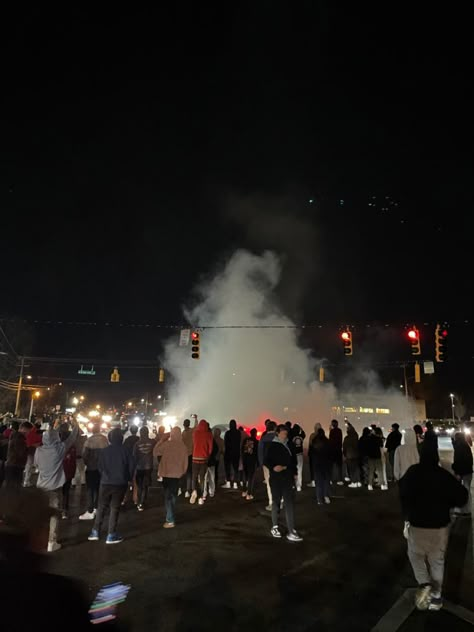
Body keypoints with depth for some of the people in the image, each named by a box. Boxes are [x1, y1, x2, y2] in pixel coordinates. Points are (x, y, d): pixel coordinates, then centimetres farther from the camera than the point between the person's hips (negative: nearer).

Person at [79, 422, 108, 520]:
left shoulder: (90, 439, -16)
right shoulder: (105, 439, -3)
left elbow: (85, 454, -15)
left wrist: (86, 463, 4)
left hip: (91, 467, -5)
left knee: (90, 489, 2)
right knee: (98, 488, 16)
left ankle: (90, 512, 4)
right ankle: (96, 508, 24)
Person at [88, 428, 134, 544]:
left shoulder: (104, 451, -4)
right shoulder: (126, 451, -7)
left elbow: (100, 467, -1)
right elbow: (132, 467, -5)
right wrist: (127, 479, 12)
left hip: (106, 482, 1)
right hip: (120, 483, -1)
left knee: (101, 507, 15)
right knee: (115, 508, 6)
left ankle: (95, 532, 17)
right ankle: (111, 535, 7)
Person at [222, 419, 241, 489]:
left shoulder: (228, 433, -13)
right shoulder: (238, 433, -3)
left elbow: (225, 443, -8)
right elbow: (239, 442, 4)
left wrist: (225, 450, 5)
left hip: (228, 452, -3)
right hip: (237, 452, 3)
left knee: (227, 467, 7)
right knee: (235, 467, 9)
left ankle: (228, 483, 3)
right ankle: (235, 483, 6)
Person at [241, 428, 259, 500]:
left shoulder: (245, 440, -1)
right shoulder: (256, 442, -10)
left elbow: (242, 450, 5)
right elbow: (257, 452, -4)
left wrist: (243, 459, 14)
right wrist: (258, 462, 6)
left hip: (245, 459, 4)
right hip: (253, 461, -4)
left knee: (245, 476, 19)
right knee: (251, 477, 2)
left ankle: (244, 492, 26)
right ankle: (249, 494, 0)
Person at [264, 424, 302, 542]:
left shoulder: (289, 445, 5)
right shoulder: (272, 446, -6)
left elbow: (293, 459, 11)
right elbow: (266, 461, -8)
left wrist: (294, 473, 3)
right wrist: (273, 467, -24)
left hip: (288, 478, 3)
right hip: (276, 478, -3)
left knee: (289, 503, -2)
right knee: (276, 502, 10)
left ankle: (291, 531, -2)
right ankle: (275, 527, 27)